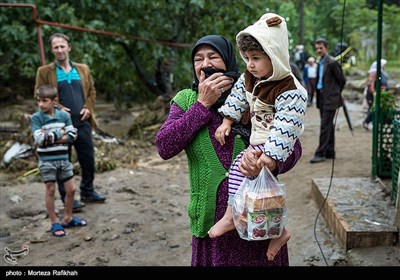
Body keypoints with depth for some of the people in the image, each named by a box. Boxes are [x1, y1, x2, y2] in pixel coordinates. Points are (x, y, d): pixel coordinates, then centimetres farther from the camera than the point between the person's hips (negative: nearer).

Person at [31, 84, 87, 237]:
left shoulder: (64, 115, 0)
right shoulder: (36, 118, -9)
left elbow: (72, 136, -7)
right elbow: (39, 140, -18)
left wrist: (50, 137, -14)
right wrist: (59, 134, -12)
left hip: (63, 159, 4)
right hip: (47, 160, -3)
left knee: (71, 189, 9)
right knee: (50, 190, 4)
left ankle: (68, 218, 28)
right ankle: (54, 223, 16)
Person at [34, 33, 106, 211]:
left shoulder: (83, 69, 12)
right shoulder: (44, 72, 1)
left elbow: (91, 91, 16)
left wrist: (88, 107, -1)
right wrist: (57, 108, -13)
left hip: (82, 122, 4)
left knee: (88, 160, 10)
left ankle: (87, 192, 28)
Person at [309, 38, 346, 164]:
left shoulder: (332, 62, -12)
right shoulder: (320, 63, 14)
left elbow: (342, 79, -7)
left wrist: (337, 93, 5)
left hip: (330, 99, -9)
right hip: (322, 98, 9)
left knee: (325, 126, -10)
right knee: (328, 126, 13)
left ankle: (321, 153, -8)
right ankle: (330, 152, 20)